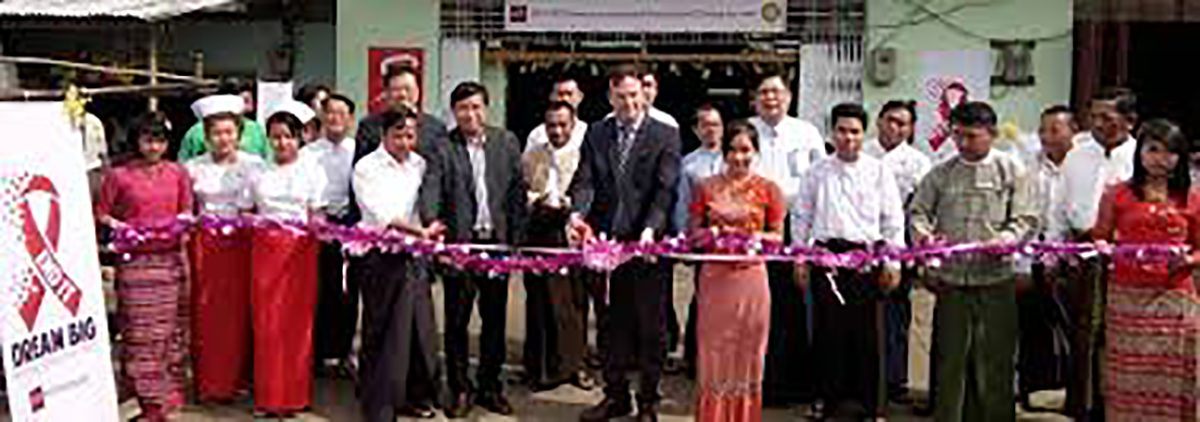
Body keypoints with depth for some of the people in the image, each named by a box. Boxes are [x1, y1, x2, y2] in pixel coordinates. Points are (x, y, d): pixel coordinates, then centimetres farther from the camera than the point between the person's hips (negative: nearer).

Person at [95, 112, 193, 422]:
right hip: (136, 260, -2)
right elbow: (101, 213, 6)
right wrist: (117, 226, -11)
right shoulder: (118, 175, 1)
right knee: (140, 332, -2)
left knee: (171, 329, 6)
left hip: (171, 259, 3)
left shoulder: (178, 173, 9)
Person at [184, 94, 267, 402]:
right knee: (206, 315, -1)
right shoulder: (194, 168, 8)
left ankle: (236, 379, 12)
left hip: (243, 245, 0)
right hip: (206, 246, 0)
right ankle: (208, 383, 8)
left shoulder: (254, 165, 6)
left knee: (240, 312, 1)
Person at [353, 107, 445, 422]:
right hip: (382, 257, -5)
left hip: (414, 254, 5)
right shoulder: (366, 168, -5)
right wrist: (421, 231, -21)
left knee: (419, 326, 10)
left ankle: (415, 396, 25)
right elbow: (381, 215, -15)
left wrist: (430, 235, 0)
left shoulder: (419, 164, 11)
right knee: (384, 331, -1)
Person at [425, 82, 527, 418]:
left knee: (494, 319, 11)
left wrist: (516, 238, 2)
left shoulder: (507, 143, 6)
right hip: (459, 243, -2)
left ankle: (490, 387, 24)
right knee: (456, 320, 5)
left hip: (497, 242, 3)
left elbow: (518, 192, 7)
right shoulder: (442, 147, -3)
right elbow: (432, 195, -11)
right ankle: (459, 389, 18)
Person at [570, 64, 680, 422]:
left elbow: (665, 189, -10)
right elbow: (585, 181, 0)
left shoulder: (665, 136, 0)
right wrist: (577, 214, -20)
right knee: (613, 324, 13)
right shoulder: (595, 134, 10)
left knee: (651, 326, 6)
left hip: (648, 243, -3)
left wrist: (650, 228, -26)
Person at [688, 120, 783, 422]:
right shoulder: (706, 187, 5)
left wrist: (756, 237, -13)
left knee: (748, 350, 6)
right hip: (714, 278, 0)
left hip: (751, 277, 0)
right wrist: (710, 234, -13)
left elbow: (778, 236, 6)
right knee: (714, 349, 4)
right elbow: (692, 232, 8)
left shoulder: (768, 190, 3)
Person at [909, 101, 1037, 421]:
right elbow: (918, 211, 12)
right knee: (950, 358, 6)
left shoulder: (1011, 170, 4)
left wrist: (1006, 239, -17)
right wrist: (923, 233, -9)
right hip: (950, 279, 1)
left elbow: (1026, 218, 1)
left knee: (995, 360, 5)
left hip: (995, 279, -1)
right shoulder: (941, 173, 7)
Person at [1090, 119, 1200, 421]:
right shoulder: (1117, 195, 5)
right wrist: (1104, 249, -13)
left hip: (1175, 297, 1)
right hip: (1128, 297, -1)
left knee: (1172, 379, 2)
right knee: (1129, 377, 2)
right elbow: (1100, 237, 9)